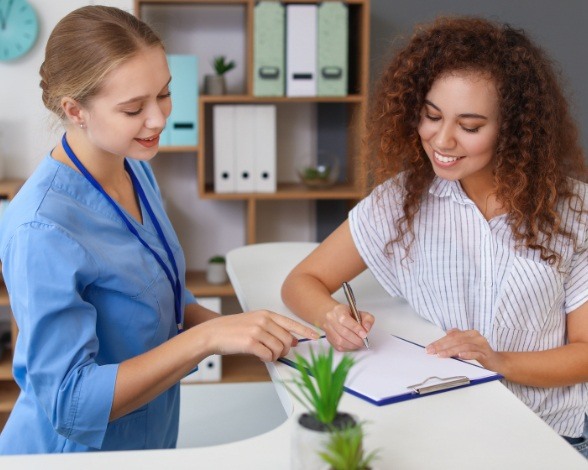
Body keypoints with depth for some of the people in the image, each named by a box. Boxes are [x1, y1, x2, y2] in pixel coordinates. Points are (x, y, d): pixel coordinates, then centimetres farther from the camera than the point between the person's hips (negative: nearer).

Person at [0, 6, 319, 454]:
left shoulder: (135, 168, -4)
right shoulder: (42, 230, -28)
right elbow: (69, 402, -28)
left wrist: (229, 327, -9)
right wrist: (208, 337, -34)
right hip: (73, 449, -7)